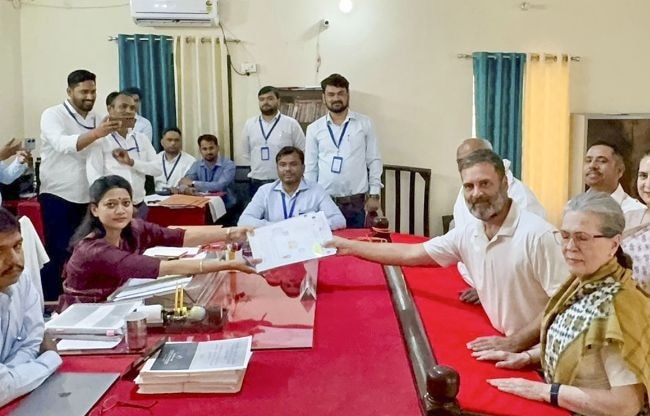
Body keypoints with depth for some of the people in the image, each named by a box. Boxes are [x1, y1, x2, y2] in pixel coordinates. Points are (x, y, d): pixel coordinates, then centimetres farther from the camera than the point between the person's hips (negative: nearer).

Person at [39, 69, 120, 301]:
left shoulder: (97, 119, 9)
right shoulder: (52, 115, -9)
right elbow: (63, 144, -29)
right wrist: (96, 133, -43)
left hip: (87, 198, 5)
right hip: (58, 197, -5)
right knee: (57, 254, -2)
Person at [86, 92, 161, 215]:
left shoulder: (142, 139, 10)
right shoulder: (100, 140, -3)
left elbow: (157, 169, 3)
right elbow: (94, 178, -10)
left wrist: (131, 162, -12)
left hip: (139, 206, 4)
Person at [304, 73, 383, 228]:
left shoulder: (364, 123, 2)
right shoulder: (314, 128, 5)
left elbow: (374, 160, 3)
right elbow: (310, 167, 7)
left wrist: (374, 194, -1)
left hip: (356, 201, 0)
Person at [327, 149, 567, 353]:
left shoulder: (537, 235, -18)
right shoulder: (467, 234, 1)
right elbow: (411, 253, 8)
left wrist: (515, 343, -21)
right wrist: (350, 246, 8)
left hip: (539, 353, -5)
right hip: (504, 346, 5)